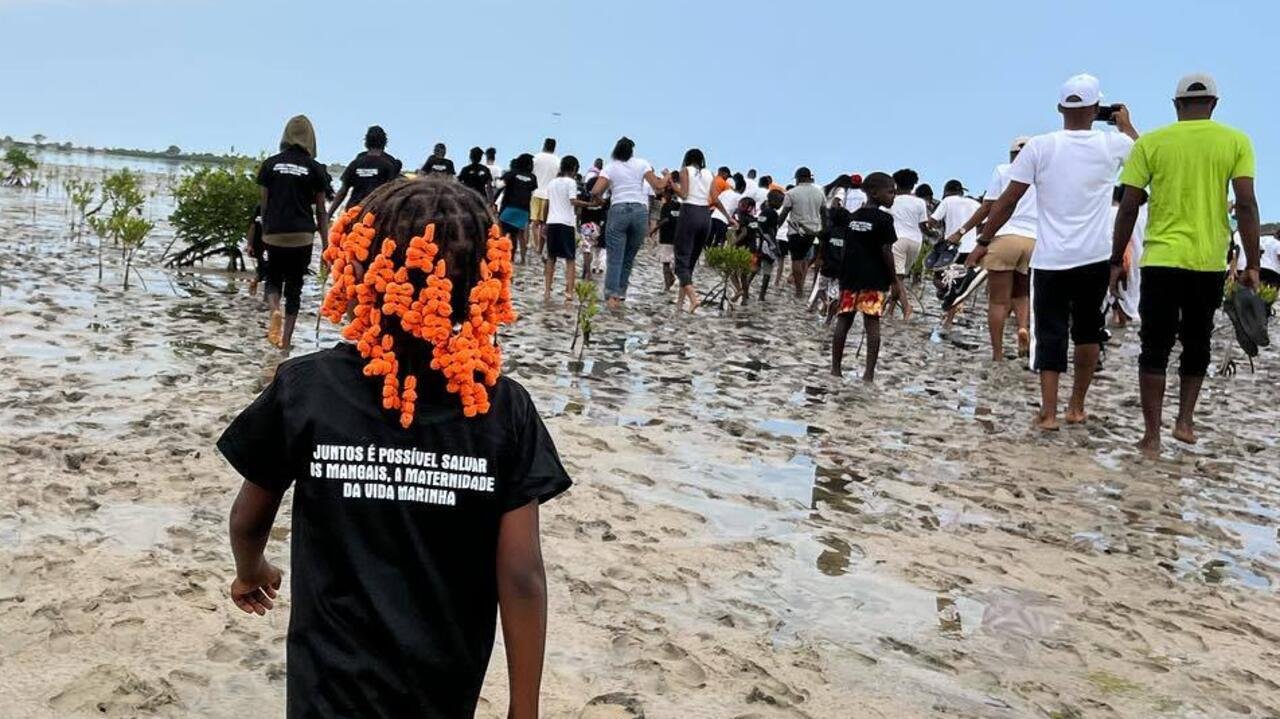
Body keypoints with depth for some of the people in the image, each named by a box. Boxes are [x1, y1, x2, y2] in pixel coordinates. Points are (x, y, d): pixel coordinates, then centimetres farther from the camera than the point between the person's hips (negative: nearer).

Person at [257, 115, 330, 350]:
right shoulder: (315, 168, -1)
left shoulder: (270, 164, 2)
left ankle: (275, 311, -11)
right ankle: (286, 340, 13)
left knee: (273, 278, 20)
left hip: (274, 234, 1)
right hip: (302, 235, -1)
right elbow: (321, 211, 0)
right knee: (294, 286, 11)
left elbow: (264, 203, 5)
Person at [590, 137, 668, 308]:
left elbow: (595, 192, -5)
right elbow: (657, 185, 2)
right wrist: (666, 179, 22)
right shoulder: (642, 164, 8)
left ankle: (612, 295, -15)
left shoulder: (610, 167, 6)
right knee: (630, 255, 11)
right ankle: (621, 292, 9)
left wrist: (601, 198, 17)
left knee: (614, 257, -3)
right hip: (640, 211, 1)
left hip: (618, 210, -1)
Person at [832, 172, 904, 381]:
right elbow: (886, 252, -10)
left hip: (850, 277, 5)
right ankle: (869, 372, -5)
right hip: (874, 279, -5)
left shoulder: (852, 217, 10)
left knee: (844, 320, 8)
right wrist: (894, 279, -2)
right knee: (872, 323, -3)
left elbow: (847, 247, 12)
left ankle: (836, 367, 10)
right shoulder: (884, 219, -8)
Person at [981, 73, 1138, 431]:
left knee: (1050, 333, 1)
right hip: (1094, 258, 1)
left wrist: (983, 242, 5)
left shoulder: (1039, 146, -2)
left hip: (1050, 258, -1)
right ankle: (1076, 407, 21)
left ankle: (1048, 412, -8)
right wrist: (1126, 124, 38)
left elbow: (1007, 201, -3)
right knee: (1088, 330, 16)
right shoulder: (1112, 144, 2)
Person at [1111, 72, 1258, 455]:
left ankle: (1152, 437, 4)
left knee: (1155, 348, 5)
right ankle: (1185, 420, 17)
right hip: (1210, 262, 1)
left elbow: (1128, 208, -2)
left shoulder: (1150, 143, 1)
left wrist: (1116, 261, 6)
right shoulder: (1236, 141, 2)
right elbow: (1246, 205, -4)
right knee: (1197, 343, 20)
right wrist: (1252, 264, 1)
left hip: (1161, 259, -1)